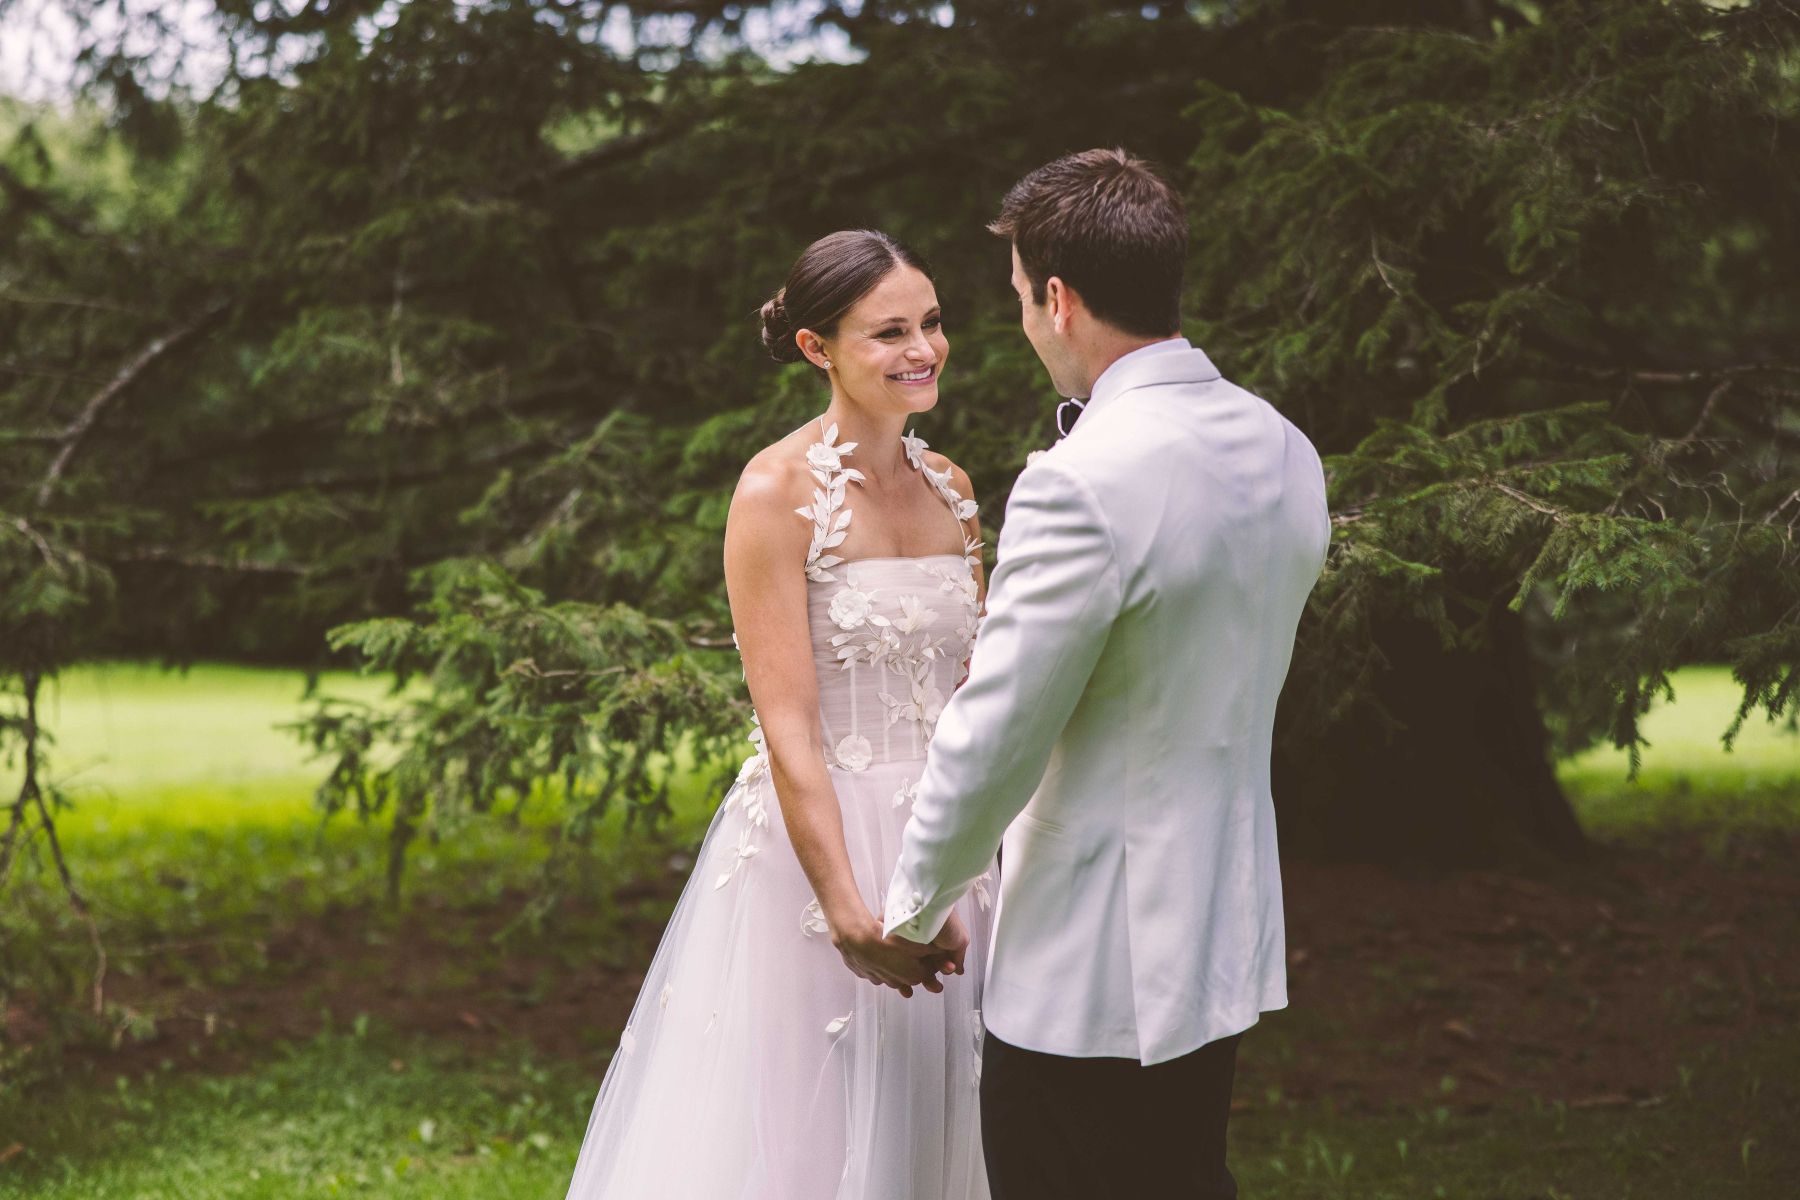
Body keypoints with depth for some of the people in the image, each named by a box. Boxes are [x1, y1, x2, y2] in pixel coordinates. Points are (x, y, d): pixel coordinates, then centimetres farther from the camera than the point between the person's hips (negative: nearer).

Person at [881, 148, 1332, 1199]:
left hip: (1091, 967, -8)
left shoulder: (1083, 484, -22)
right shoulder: (1285, 452, 4)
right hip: (1227, 938, 8)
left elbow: (993, 739, -17)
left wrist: (914, 906, -1)